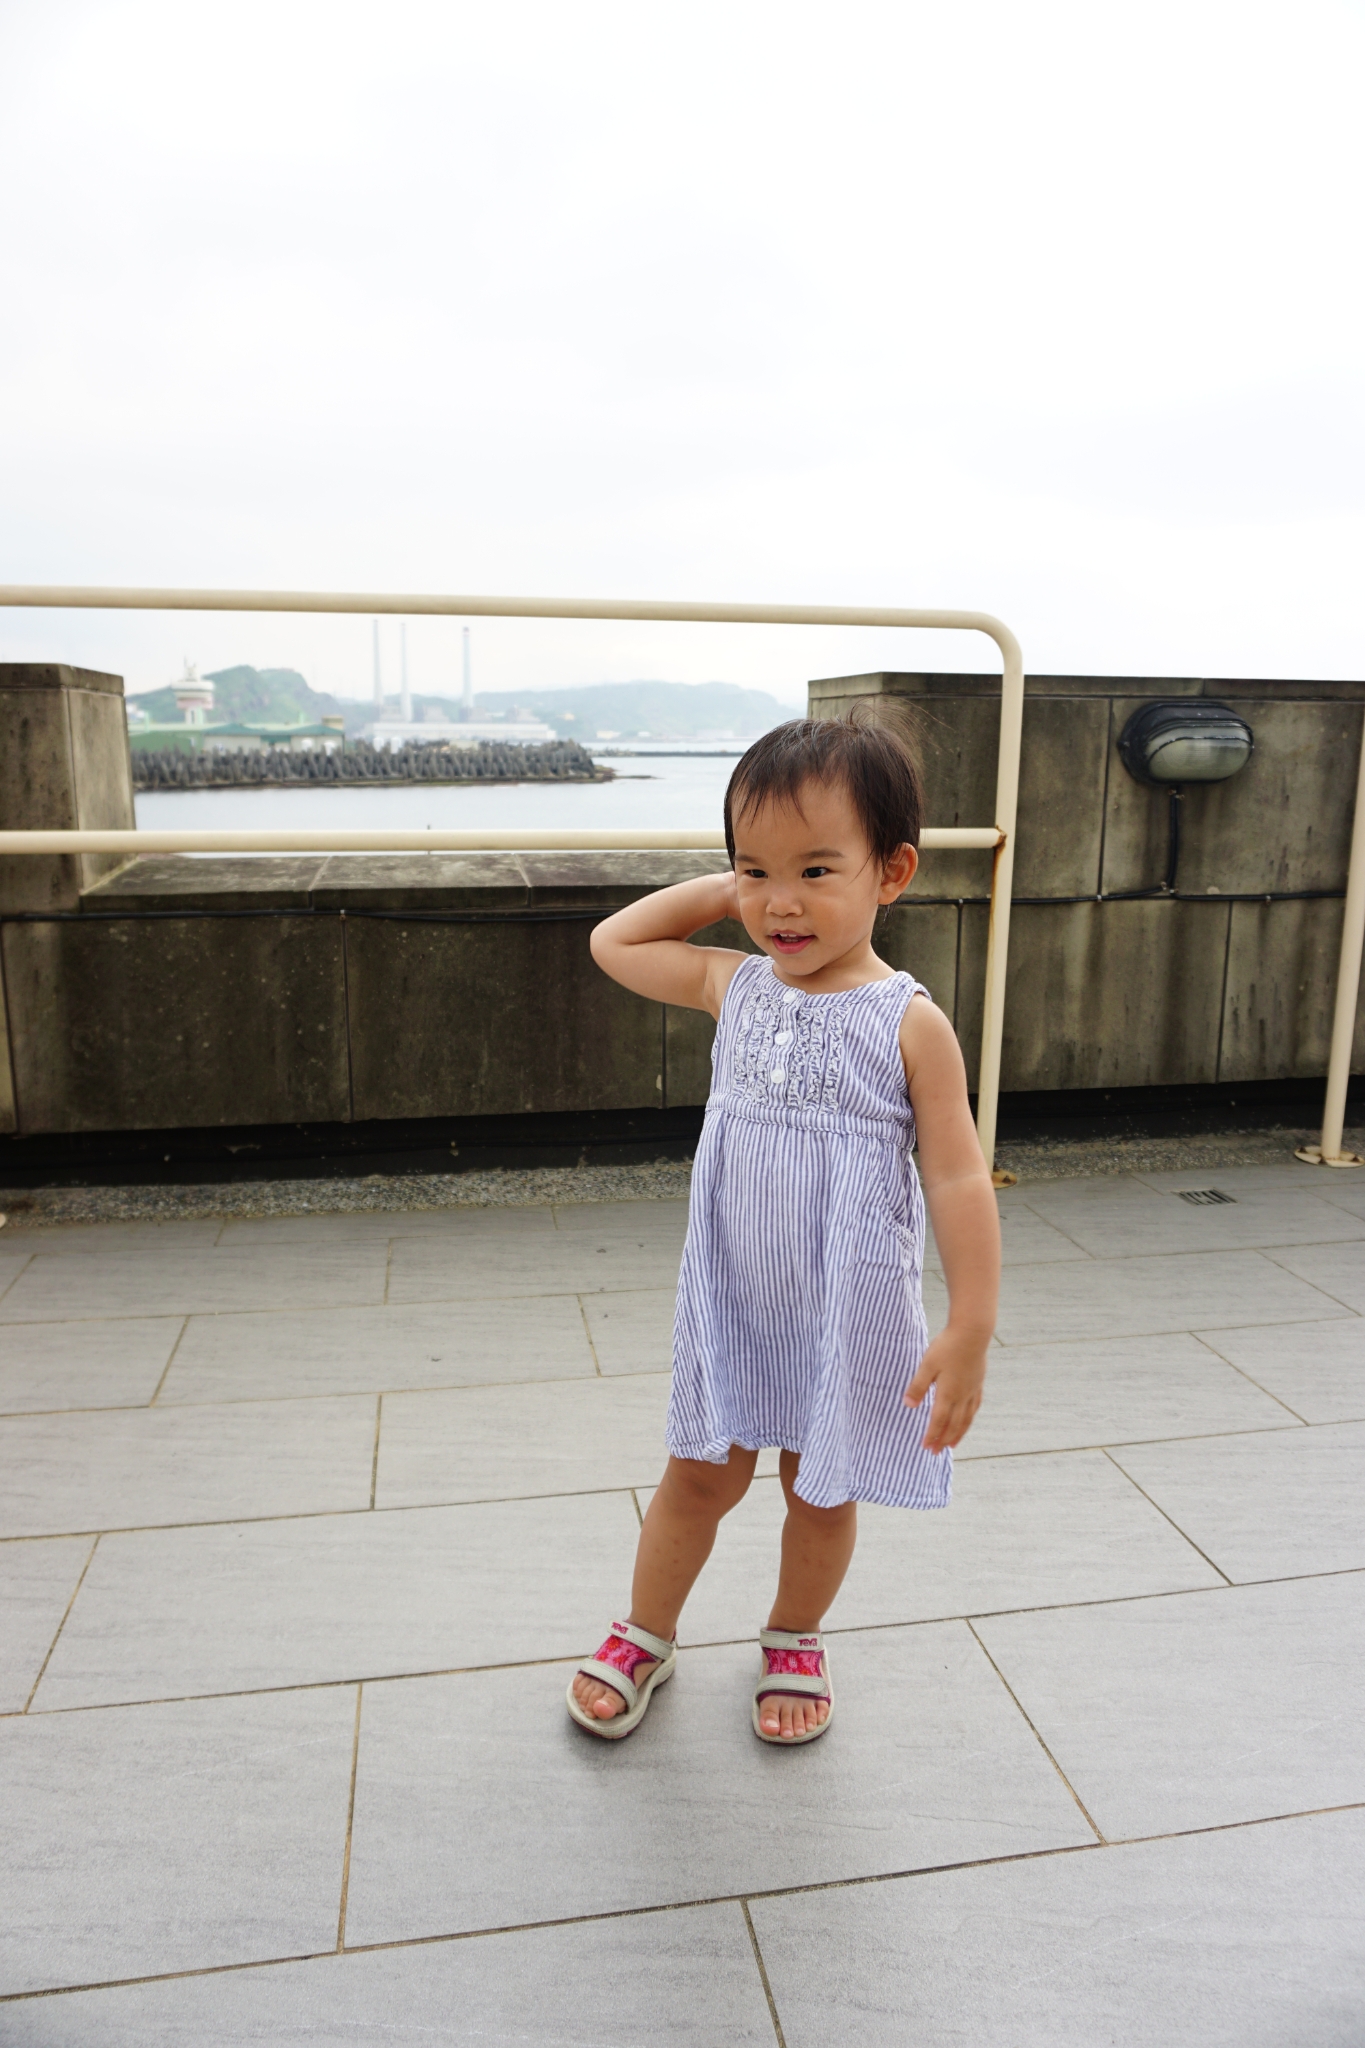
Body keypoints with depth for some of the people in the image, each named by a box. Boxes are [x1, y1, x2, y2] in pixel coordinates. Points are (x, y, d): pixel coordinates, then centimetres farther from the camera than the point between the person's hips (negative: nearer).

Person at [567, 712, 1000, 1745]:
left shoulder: (910, 1023, -17)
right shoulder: (733, 985, -4)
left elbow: (960, 1179, -14)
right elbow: (613, 941, 9)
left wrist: (971, 1331, -15)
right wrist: (722, 889, -1)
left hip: (848, 1310, -3)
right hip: (731, 1295, 3)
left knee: (822, 1486, 17)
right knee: (701, 1475, 17)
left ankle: (795, 1638, 44)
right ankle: (646, 1636, 40)